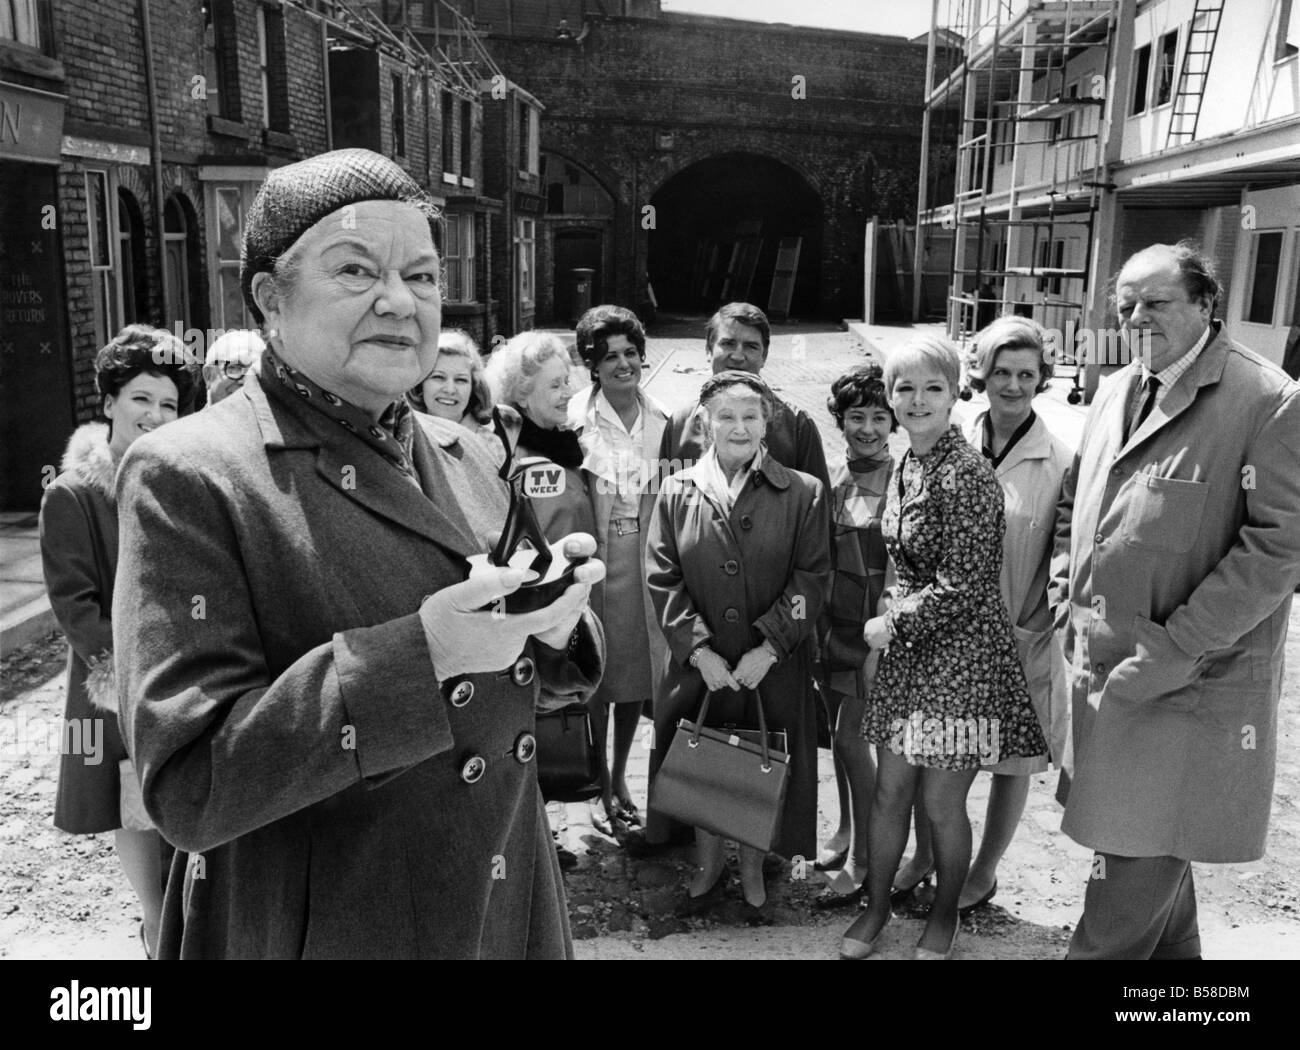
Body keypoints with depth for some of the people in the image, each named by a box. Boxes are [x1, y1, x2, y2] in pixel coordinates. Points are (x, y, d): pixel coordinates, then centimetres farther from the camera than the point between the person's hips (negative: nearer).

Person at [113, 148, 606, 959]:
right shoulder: (190, 477, -15)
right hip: (322, 928, -5)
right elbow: (189, 787, -20)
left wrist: (551, 618, -12)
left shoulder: (463, 457, 4)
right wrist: (419, 652, -29)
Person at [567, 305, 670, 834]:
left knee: (638, 671, 12)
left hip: (645, 560, 4)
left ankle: (620, 775, 30)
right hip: (594, 559, -4)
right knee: (596, 675, 5)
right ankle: (600, 783, 22)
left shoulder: (661, 420, 4)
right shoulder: (576, 417, -8)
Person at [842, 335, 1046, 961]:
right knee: (889, 791, 14)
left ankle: (944, 918, 31)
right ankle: (876, 907, 32)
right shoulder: (906, 469, 7)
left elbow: (963, 586, -20)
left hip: (960, 656, -7)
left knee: (941, 805, 7)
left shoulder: (967, 475, -19)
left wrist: (893, 623, -11)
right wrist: (894, 625, 7)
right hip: (907, 650, 7)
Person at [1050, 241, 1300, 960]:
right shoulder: (1115, 391, 10)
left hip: (1189, 682, -7)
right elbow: (1073, 502, 21)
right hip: (1103, 667, 7)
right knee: (1151, 850, 22)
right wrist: (1066, 592, 7)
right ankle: (1172, 952, 42)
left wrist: (1176, 647, -19)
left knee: (1140, 854, 2)